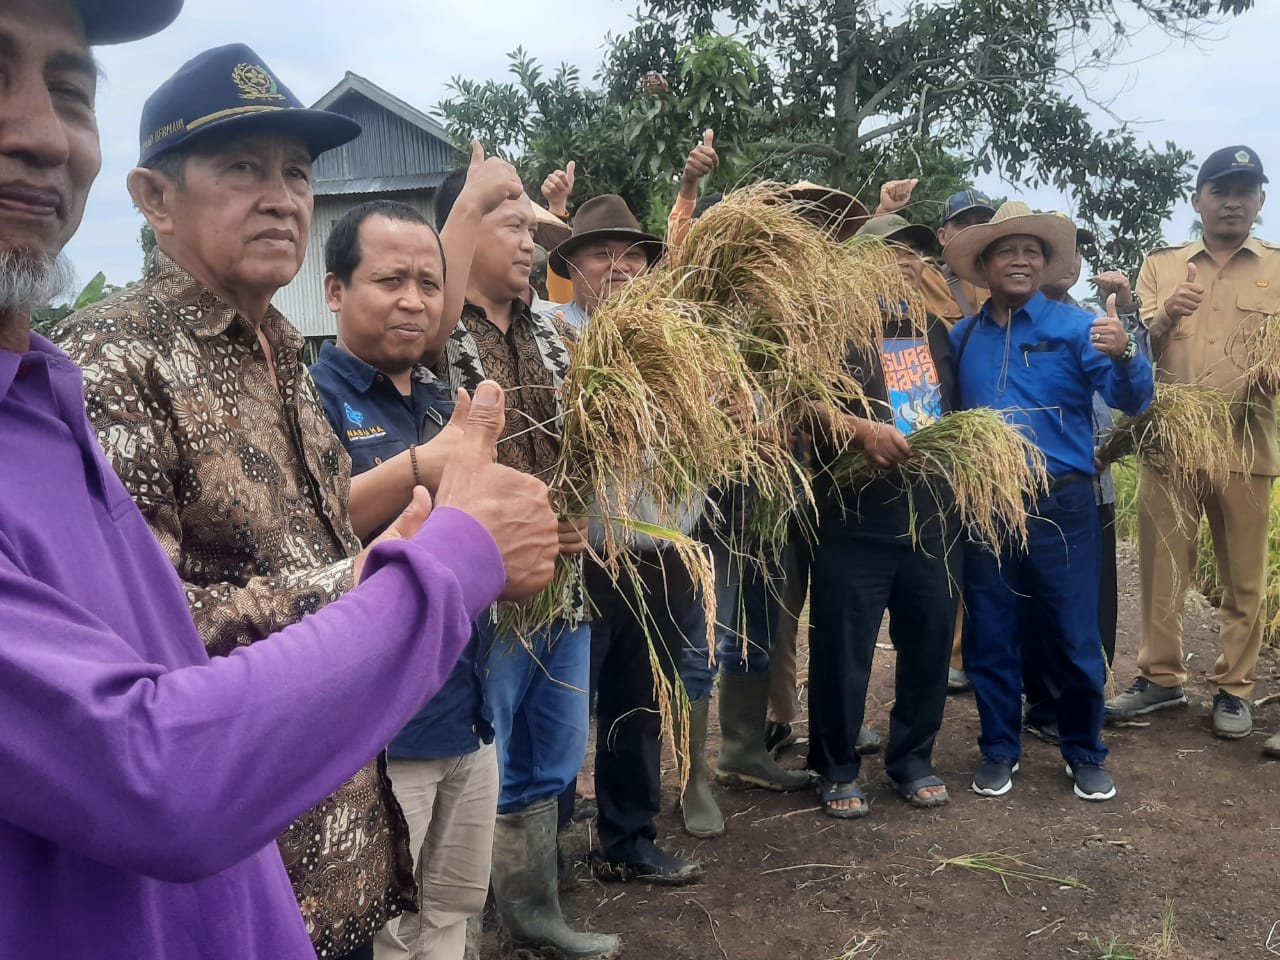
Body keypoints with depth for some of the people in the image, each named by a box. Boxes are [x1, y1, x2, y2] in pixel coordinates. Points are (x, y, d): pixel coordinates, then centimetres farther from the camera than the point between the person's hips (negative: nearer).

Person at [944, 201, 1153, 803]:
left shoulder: (1076, 327, -1)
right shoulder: (961, 338, 8)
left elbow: (1132, 400, -11)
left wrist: (1124, 354, -31)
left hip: (1062, 507, -2)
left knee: (1075, 640, 4)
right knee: (989, 639, 10)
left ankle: (1084, 754, 24)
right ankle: (999, 750, 27)